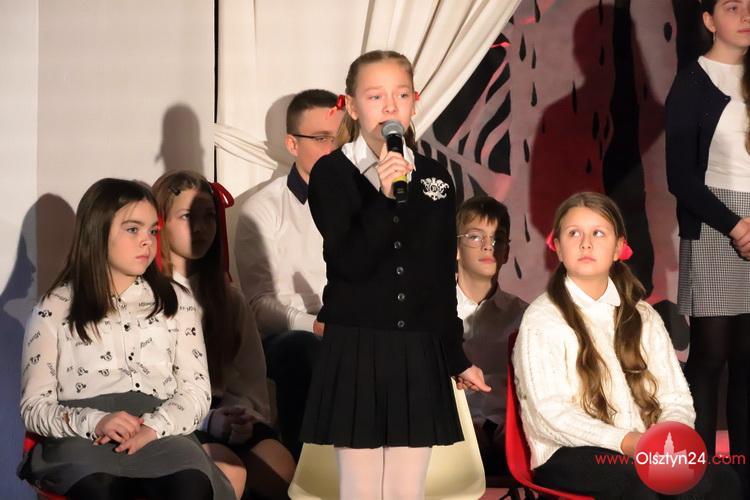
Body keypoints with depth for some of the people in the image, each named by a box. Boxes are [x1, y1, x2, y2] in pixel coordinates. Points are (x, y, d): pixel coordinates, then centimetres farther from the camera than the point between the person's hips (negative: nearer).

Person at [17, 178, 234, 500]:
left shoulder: (176, 302, 18)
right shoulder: (54, 309, 11)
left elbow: (197, 391, 10)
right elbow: (34, 407, 6)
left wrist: (153, 427, -12)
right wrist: (94, 422, -15)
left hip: (160, 433, 2)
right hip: (81, 437, -2)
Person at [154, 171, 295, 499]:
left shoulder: (228, 299, 19)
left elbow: (250, 379, 16)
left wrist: (242, 414, -7)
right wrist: (206, 421, -17)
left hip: (223, 416, 5)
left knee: (281, 468, -25)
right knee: (230, 472, -33)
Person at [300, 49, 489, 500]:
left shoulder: (435, 178, 8)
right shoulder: (331, 173, -3)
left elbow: (444, 277, 12)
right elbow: (349, 263, -16)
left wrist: (456, 358, 13)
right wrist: (384, 196, -27)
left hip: (419, 355, 3)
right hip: (355, 352, -3)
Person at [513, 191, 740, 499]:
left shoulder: (644, 317, 20)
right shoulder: (541, 320, 1)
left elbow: (675, 396, 12)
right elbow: (550, 414, -11)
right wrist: (625, 442, -22)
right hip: (568, 456, -4)